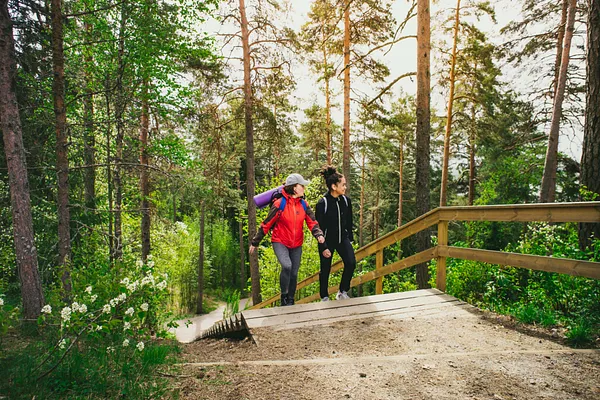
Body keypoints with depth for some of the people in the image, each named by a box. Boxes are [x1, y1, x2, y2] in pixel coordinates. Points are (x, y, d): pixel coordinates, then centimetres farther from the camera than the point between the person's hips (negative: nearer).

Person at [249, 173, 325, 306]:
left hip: (296, 245, 5)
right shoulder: (279, 204, -14)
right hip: (280, 242, -5)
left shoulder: (303, 204, 0)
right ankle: (284, 298, -7)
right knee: (287, 266, -27)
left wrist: (319, 234, -23)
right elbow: (266, 224, -8)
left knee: (294, 273, 9)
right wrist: (255, 242, -2)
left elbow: (312, 222, -2)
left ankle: (290, 301, 29)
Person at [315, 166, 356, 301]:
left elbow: (349, 222, 10)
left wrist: (350, 239, 12)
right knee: (325, 270, 7)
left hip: (343, 238, 4)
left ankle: (342, 292, 8)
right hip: (327, 241, -4)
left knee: (351, 263, -13)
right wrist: (323, 247, -14)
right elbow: (319, 227, -14)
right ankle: (324, 298, 26)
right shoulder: (322, 203, -17)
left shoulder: (346, 200, -2)